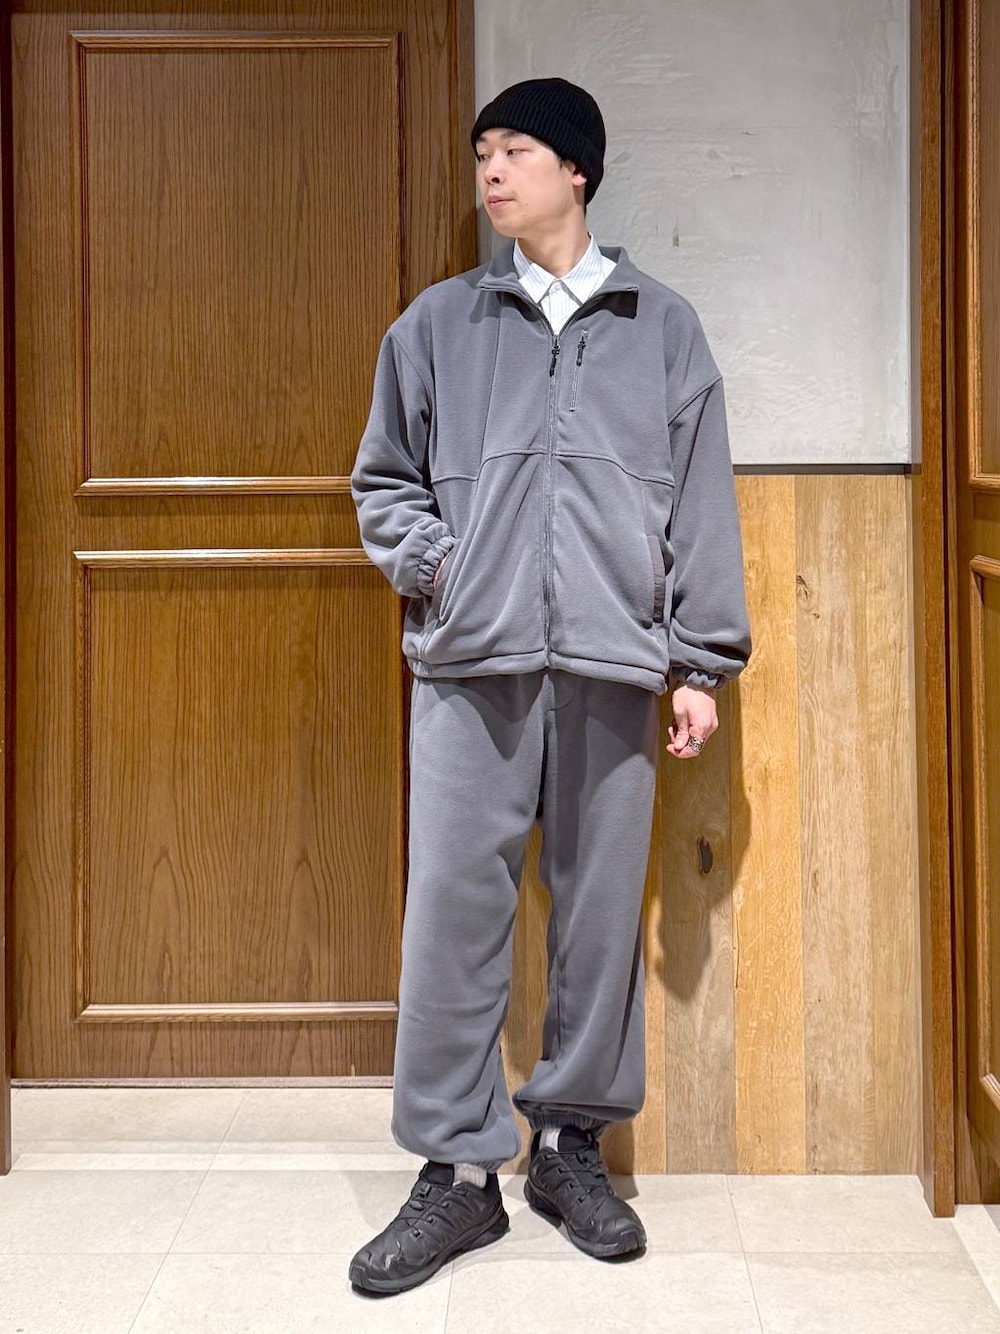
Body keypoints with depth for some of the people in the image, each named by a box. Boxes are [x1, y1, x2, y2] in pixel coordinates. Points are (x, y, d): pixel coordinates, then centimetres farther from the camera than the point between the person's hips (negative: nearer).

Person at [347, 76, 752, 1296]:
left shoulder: (662, 327, 9)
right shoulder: (437, 323, 10)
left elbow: (702, 506, 7)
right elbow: (383, 478, 16)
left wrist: (703, 665, 3)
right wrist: (429, 564, -3)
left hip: (612, 667, 0)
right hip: (471, 664, 0)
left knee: (602, 910, 6)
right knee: (453, 909, -3)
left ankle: (570, 1139, 22)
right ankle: (456, 1167, 8)